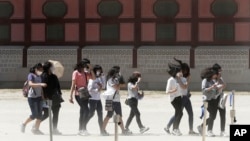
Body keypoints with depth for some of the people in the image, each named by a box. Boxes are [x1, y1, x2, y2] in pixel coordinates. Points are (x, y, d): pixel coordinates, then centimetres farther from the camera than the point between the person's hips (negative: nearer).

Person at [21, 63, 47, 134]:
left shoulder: (39, 77, 15)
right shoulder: (31, 75, -7)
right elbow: (30, 84, -24)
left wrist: (42, 96, 13)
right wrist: (40, 84, -35)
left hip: (39, 97, 7)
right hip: (32, 97, -7)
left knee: (39, 114, 1)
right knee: (34, 114, -8)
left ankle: (36, 129, 7)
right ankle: (24, 125, 12)